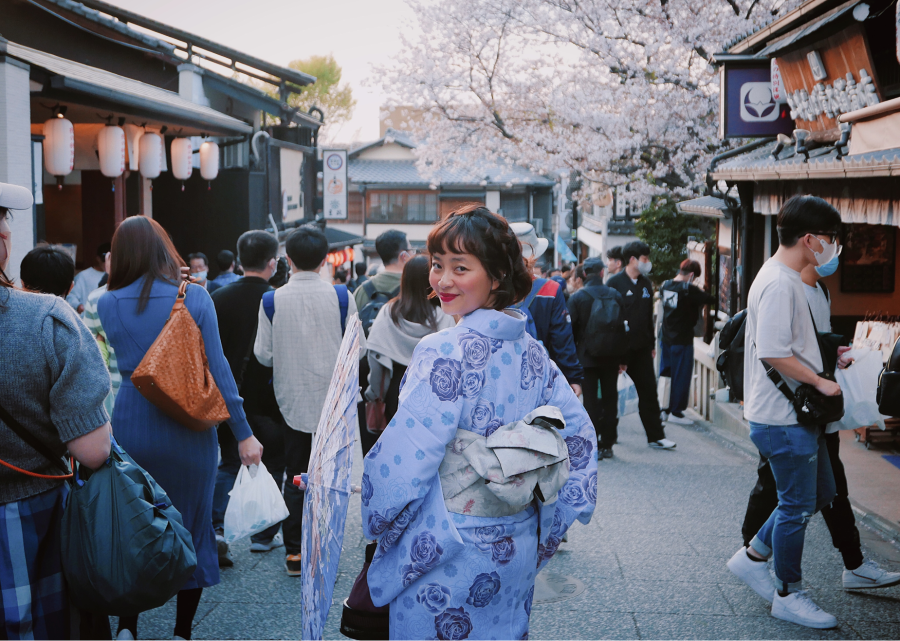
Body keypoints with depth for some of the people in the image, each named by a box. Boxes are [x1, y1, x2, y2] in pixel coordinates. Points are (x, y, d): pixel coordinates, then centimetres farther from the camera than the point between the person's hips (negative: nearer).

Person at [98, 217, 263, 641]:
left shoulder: (107, 305, 0)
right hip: (187, 428, -2)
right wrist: (243, 432, -7)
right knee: (191, 527, 11)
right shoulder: (194, 297, -7)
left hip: (129, 427, 2)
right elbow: (218, 368, -9)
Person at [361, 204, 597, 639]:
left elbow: (403, 457, -21)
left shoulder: (444, 353, -20)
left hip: (444, 559, -7)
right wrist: (547, 529, 14)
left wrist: (375, 521, -4)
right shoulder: (533, 353, 1)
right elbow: (580, 437, 7)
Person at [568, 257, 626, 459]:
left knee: (591, 400, 1)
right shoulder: (616, 296, 2)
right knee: (610, 398, 10)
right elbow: (623, 327, 3)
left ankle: (593, 446, -3)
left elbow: (571, 329, -6)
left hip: (588, 357, -3)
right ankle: (608, 444, 14)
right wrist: (622, 358, 9)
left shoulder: (576, 297, -6)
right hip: (611, 356, 3)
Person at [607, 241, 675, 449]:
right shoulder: (615, 283, -7)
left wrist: (652, 344, 16)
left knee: (649, 391, 4)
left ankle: (656, 436, 8)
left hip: (641, 347, 6)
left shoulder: (646, 284, 13)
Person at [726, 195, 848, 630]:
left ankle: (752, 557, 26)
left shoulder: (788, 279, 14)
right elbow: (773, 353, -26)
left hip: (797, 413, 10)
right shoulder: (780, 283, -20)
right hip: (783, 418, -10)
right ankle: (789, 596, 16)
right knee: (798, 505, 1)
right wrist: (820, 381, -18)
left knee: (819, 493, 18)